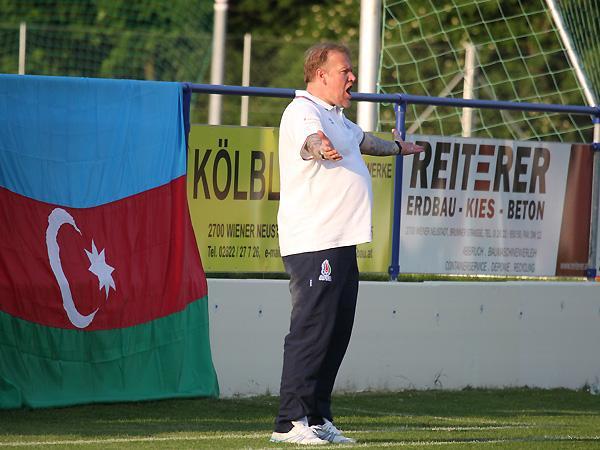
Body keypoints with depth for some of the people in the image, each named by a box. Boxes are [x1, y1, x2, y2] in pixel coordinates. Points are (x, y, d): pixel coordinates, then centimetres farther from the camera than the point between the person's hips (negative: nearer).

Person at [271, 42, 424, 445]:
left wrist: (397, 147, 62)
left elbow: (362, 140, 44)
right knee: (312, 331, -12)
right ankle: (290, 423, -12)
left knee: (337, 333, 11)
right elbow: (310, 139, -34)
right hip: (313, 244, -10)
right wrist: (321, 147, -58)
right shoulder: (303, 112, -10)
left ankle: (318, 419, 16)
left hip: (342, 244, 10)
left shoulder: (335, 117, 22)